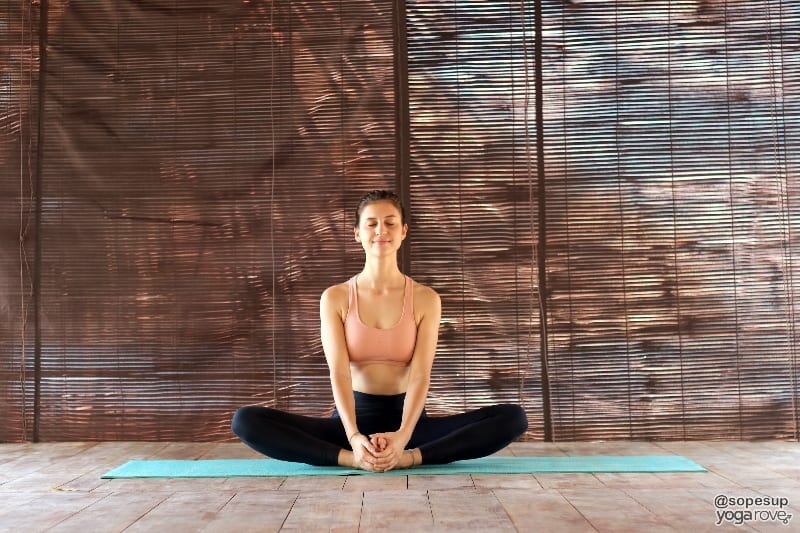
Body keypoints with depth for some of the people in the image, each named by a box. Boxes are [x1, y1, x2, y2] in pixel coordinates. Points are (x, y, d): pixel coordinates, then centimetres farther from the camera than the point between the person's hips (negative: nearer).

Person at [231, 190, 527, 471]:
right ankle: (353, 458, -29)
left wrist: (402, 437, -30)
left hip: (407, 418, 0)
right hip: (354, 417, 0)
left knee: (513, 417, -22)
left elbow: (420, 375, -11)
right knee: (246, 421, -23)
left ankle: (410, 457, -31)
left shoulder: (426, 299, -1)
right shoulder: (335, 298, -1)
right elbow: (339, 373, -12)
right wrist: (354, 437, -30)